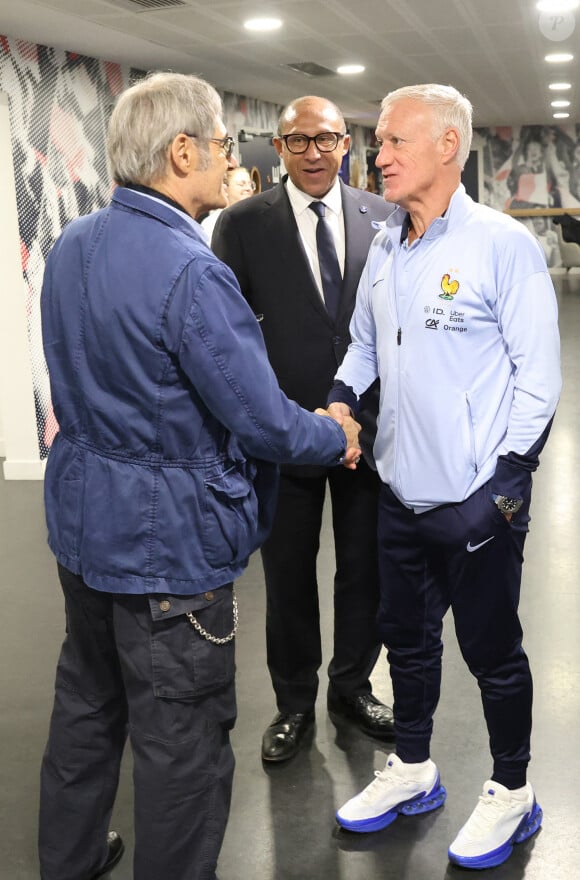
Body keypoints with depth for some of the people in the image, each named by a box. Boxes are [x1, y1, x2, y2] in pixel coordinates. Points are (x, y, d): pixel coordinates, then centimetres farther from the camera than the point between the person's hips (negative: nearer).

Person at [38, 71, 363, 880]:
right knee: (182, 738, 8)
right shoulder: (191, 273, -25)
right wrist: (338, 439, -2)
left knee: (87, 700, 24)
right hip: (167, 539, -9)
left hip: (81, 518, 9)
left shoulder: (70, 246, 2)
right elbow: (263, 421, -22)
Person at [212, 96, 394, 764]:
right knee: (288, 577, 13)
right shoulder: (243, 224, -5)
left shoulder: (381, 217, 1)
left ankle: (352, 686, 37)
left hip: (369, 426, 2)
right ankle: (294, 704, 32)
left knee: (365, 571, 15)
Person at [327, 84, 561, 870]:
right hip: (402, 493, 6)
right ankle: (412, 772, 40)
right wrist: (341, 398, -1)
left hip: (477, 501, -6)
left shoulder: (502, 244, -14)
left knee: (492, 651, 9)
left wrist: (507, 482, -17)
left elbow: (538, 375, -13)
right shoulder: (383, 247, 6)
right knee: (407, 639, 20)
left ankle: (512, 793, 31)